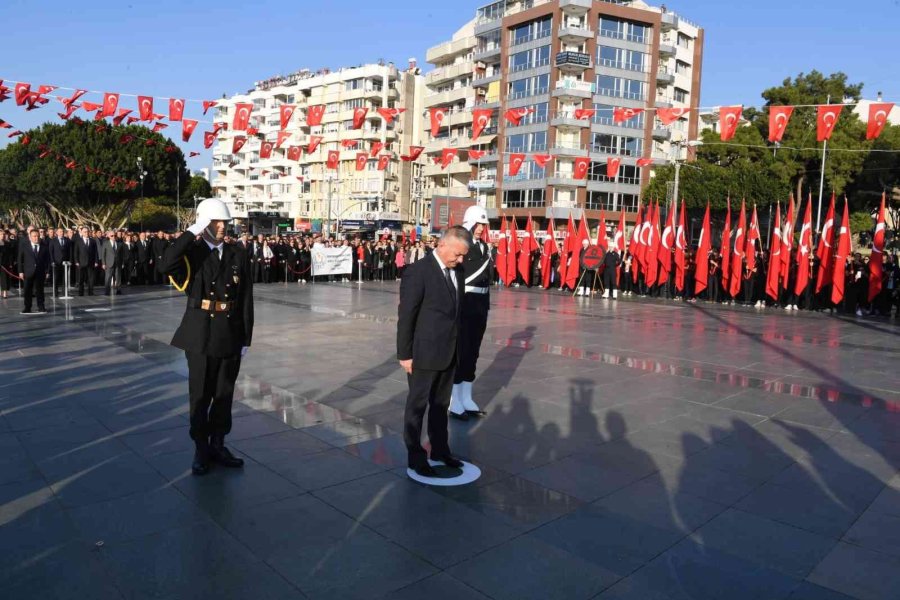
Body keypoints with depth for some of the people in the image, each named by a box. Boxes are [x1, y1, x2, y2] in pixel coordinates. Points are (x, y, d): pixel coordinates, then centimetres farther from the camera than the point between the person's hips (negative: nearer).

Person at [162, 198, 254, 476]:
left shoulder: (237, 255, 3)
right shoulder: (193, 252, -4)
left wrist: (246, 338, 1)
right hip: (200, 336, -2)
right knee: (200, 395, 8)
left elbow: (246, 299, 3)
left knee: (224, 394, 13)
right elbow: (167, 265, -28)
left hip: (231, 336, 3)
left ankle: (218, 445, 29)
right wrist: (193, 232, -23)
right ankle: (201, 450, 24)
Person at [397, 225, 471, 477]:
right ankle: (415, 457, 22)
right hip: (424, 353, -7)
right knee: (417, 406, 9)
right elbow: (406, 315, -14)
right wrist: (405, 354, -13)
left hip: (449, 353, 7)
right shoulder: (418, 272, -16)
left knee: (441, 404, 19)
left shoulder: (457, 272, 6)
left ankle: (440, 450, 35)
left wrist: (458, 347, 11)